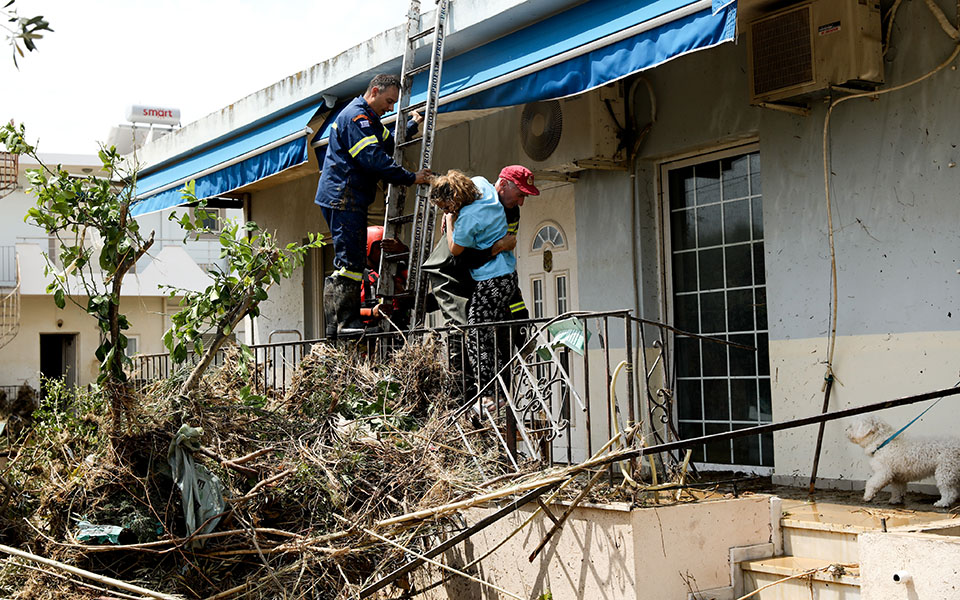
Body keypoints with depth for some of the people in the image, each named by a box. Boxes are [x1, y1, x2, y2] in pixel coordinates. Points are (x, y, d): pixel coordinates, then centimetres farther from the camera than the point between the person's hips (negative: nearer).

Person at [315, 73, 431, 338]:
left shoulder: (367, 118, 21)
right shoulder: (355, 116, -13)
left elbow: (388, 144, 32)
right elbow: (374, 159, -21)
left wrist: (412, 125, 26)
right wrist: (411, 178, -18)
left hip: (351, 200, 11)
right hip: (342, 199, -11)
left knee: (354, 261, 9)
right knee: (348, 261, -13)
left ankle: (349, 320, 9)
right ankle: (340, 323, -13)